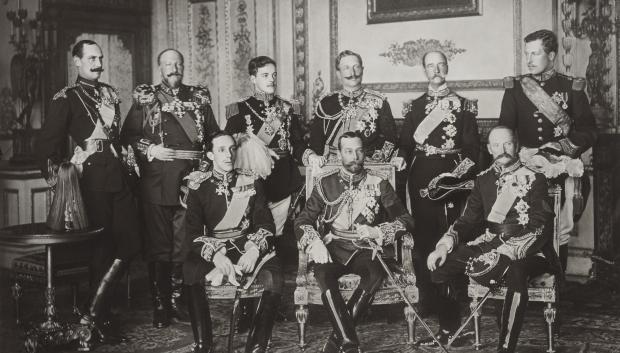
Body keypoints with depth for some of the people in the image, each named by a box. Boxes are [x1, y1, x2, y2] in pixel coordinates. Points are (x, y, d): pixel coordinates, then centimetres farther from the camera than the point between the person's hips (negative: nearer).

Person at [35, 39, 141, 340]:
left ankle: (96, 310, 10)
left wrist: (129, 168, 14)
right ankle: (94, 316, 14)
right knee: (103, 248, -1)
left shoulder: (109, 93, 17)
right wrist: (56, 180, -9)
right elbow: (46, 145, -6)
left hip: (119, 175, 6)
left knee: (130, 243, 0)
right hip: (92, 178, -6)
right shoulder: (66, 98, -2)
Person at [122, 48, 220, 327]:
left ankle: (177, 301, 13)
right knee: (159, 245, 0)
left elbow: (214, 134, 16)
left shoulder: (199, 97, 14)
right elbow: (128, 134, 6)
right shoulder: (145, 97, 8)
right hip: (157, 179, -2)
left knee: (185, 244, 2)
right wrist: (150, 150, -8)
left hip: (192, 177, 2)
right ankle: (160, 306, 7)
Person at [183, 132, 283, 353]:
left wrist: (254, 250, -16)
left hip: (249, 248, 1)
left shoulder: (252, 183, 10)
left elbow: (266, 225, 5)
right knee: (191, 271, -34)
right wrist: (216, 255, -22)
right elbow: (193, 233, -2)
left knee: (274, 277, -31)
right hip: (212, 249, -1)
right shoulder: (199, 187, 6)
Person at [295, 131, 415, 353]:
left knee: (376, 273, -35)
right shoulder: (326, 183, 9)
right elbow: (302, 221, 8)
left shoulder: (378, 183, 7)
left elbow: (406, 220, 5)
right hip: (333, 248, 0)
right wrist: (314, 243, -14)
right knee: (322, 273, -34)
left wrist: (377, 232, -14)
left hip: (365, 249, 0)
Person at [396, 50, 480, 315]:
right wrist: (399, 187, 2)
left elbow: (472, 147, 5)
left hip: (453, 176, -1)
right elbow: (405, 146, 10)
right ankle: (425, 300, 7)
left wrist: (464, 176, -9)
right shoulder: (415, 106, 13)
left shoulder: (463, 105, 9)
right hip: (422, 179, 1)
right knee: (423, 238, 1)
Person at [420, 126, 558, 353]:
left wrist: (505, 253, -26)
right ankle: (448, 331, 6)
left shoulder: (534, 179, -4)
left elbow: (541, 228, -13)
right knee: (441, 261, -9)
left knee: (515, 271, -39)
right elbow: (468, 219, 12)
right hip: (490, 244, 6)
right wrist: (445, 244, -9)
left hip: (528, 250, -5)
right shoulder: (484, 179, 12)